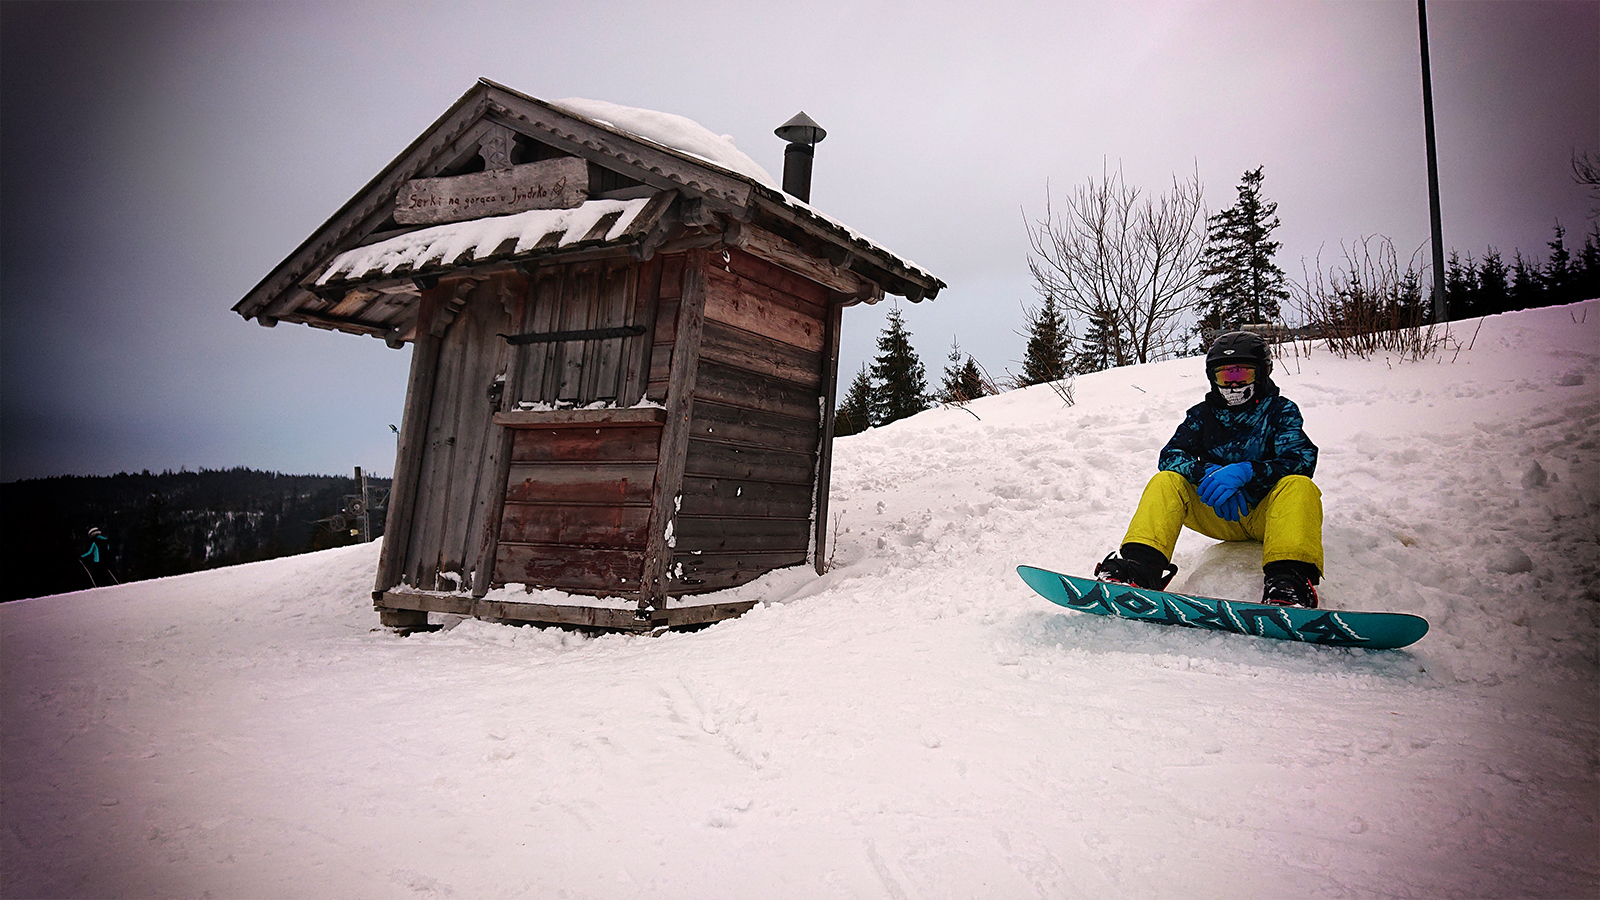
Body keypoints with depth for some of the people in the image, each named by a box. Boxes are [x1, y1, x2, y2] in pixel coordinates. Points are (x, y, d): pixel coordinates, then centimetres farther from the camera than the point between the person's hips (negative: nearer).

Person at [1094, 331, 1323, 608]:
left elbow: (1301, 460, -12)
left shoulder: (1281, 411, 5)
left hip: (1267, 513, -2)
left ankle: (1288, 580, -53)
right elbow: (1171, 455, -3)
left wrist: (1246, 471, -30)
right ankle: (1139, 566, -41)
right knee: (1166, 481, -20)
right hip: (1221, 516, 2)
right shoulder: (1203, 415, 12)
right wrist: (1208, 472, -24)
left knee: (1299, 487, -32)